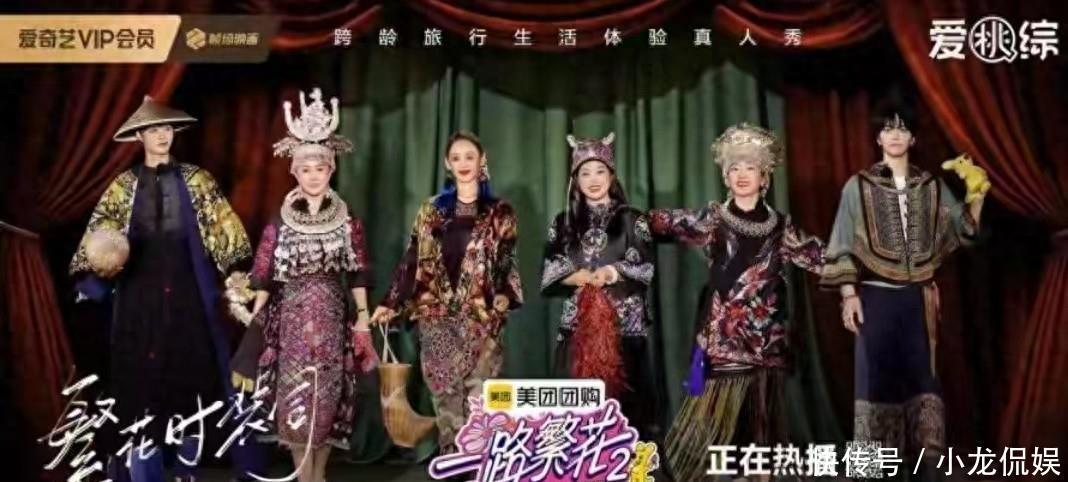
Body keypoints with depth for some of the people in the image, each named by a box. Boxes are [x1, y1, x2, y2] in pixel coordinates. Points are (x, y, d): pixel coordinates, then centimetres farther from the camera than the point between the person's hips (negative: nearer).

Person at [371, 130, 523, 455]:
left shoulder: (499, 213, 6)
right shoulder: (432, 211, 10)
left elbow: (506, 262, 1)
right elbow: (413, 259, 9)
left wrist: (503, 298, -16)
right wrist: (391, 303, 5)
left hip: (481, 316, -2)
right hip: (437, 315, 2)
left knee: (478, 396, -3)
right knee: (444, 393, 5)